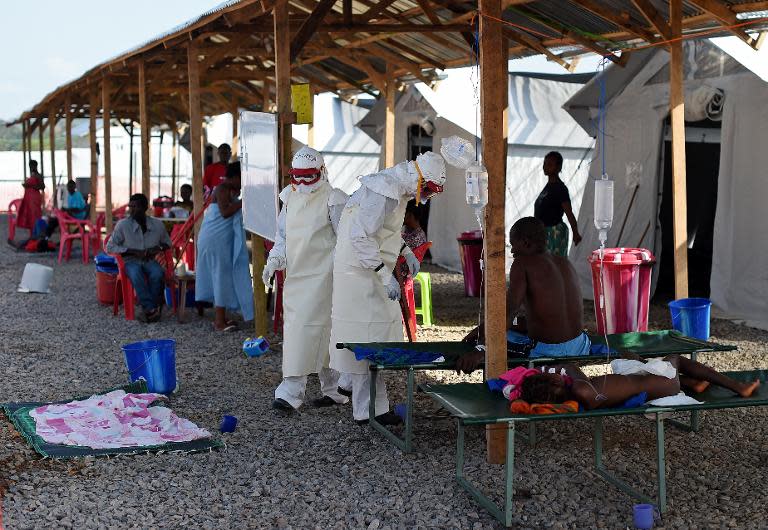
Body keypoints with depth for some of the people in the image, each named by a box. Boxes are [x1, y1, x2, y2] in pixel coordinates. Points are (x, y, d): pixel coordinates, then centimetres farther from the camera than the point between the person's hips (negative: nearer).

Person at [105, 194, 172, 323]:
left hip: (149, 260, 2)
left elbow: (167, 243, 19)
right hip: (130, 261, -2)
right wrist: (134, 252, -14)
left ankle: (149, 310, -24)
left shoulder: (157, 224, 3)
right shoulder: (122, 225, -4)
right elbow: (110, 247, -4)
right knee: (136, 275, -37)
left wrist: (158, 248, -6)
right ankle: (150, 309, -35)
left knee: (158, 274, -33)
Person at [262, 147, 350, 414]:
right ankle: (333, 390, 22)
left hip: (321, 275, -7)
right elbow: (282, 234, 19)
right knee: (323, 332, 11)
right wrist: (275, 259, 3)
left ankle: (291, 392, -12)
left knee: (307, 327, -12)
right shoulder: (290, 197, 11)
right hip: (296, 274, 7)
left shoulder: (332, 199, -8)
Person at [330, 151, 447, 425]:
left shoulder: (396, 189, 12)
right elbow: (360, 236, -27)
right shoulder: (384, 192, -21)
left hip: (370, 272, 11)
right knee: (368, 340, -7)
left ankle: (369, 406, 19)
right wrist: (385, 274, -26)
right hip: (360, 273, -10)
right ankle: (369, 410, -1)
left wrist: (406, 252, 16)